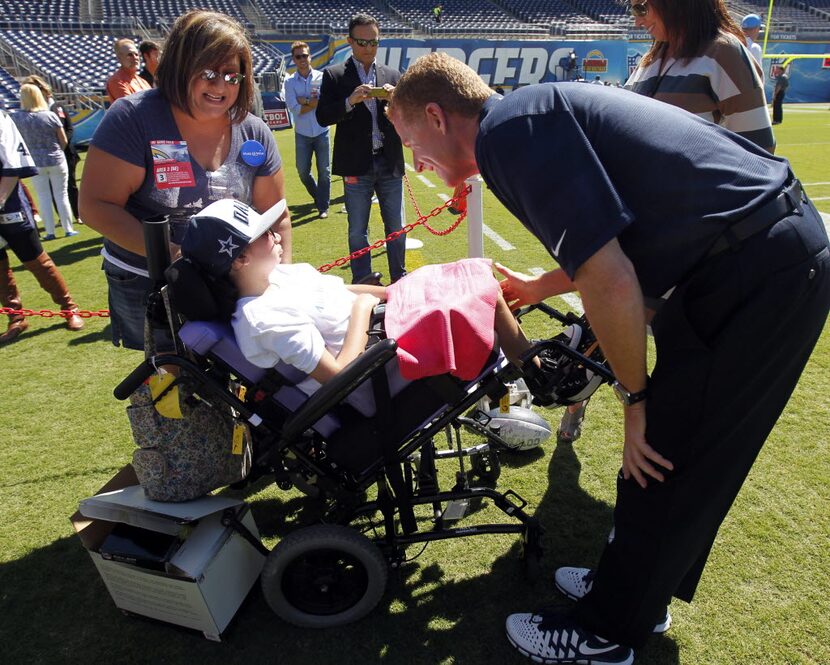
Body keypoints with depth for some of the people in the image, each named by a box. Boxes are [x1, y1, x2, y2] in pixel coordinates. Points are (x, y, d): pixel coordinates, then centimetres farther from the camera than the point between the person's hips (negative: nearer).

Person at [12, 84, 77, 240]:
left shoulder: (17, 118, -7)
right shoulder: (50, 115, -9)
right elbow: (64, 141, -3)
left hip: (35, 163, 1)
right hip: (57, 161, -1)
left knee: (44, 197, 8)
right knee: (61, 195, 8)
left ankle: (50, 232, 10)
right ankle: (68, 229, 11)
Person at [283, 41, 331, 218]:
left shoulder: (322, 77, -1)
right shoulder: (290, 82, 0)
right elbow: (294, 109, -11)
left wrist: (305, 101, -12)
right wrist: (315, 102, -11)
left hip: (321, 132, -1)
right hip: (302, 134, 1)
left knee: (324, 171, 0)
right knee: (303, 171, 6)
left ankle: (323, 207, 10)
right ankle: (317, 196, 32)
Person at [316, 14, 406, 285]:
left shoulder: (393, 76, 10)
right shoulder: (334, 75, 2)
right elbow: (323, 116, -6)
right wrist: (350, 101, -21)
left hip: (390, 163, 3)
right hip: (356, 165, -2)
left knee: (397, 227, 9)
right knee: (357, 231, 5)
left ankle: (399, 280, 23)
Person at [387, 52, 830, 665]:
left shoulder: (507, 127, -16)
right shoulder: (536, 112, 14)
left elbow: (608, 282, -24)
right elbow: (613, 247, 24)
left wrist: (635, 396, -10)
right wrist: (538, 287, 39)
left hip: (759, 277, -9)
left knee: (664, 467, 3)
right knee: (664, 455, 18)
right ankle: (636, 590, 38)